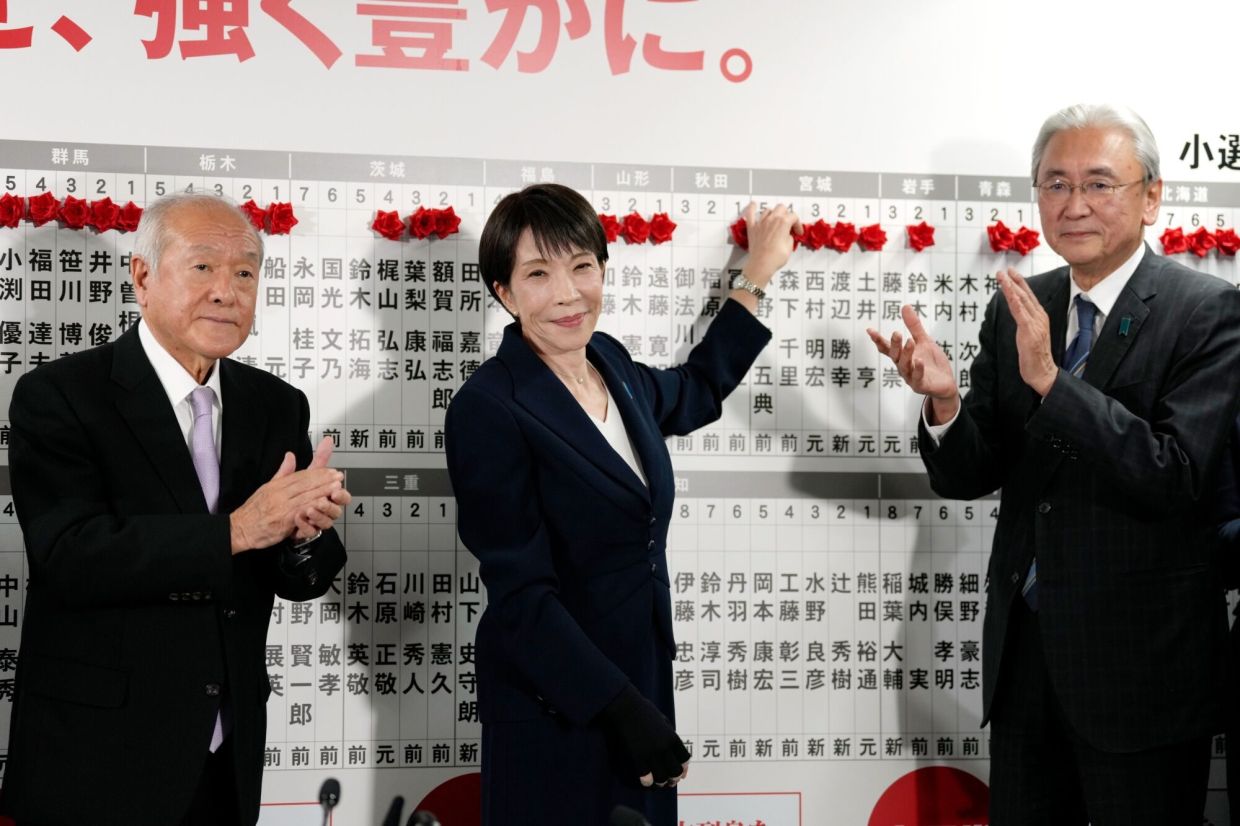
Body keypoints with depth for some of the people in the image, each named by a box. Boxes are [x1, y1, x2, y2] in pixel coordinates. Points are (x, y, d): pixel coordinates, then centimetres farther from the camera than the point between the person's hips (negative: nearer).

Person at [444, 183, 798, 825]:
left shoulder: (608, 363, 2)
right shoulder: (488, 409, -20)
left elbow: (693, 394, 25)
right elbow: (521, 595, -21)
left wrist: (757, 277, 25)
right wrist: (623, 707, -22)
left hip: (643, 673, 7)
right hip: (554, 706, -7)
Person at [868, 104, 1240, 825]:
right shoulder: (1015, 311, 5)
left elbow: (1179, 478, -22)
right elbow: (970, 476, 3)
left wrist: (1050, 379, -28)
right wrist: (945, 401, -18)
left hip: (1139, 658, -5)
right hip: (1024, 647, 5)